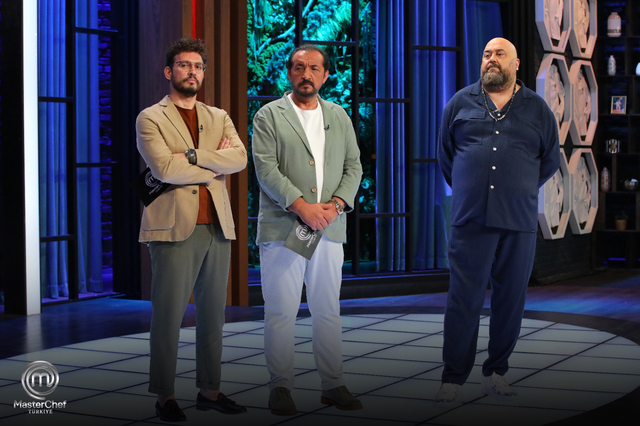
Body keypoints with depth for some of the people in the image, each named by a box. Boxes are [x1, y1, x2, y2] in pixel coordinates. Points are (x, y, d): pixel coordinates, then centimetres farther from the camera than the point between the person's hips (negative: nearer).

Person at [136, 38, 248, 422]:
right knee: (169, 316, -3)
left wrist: (194, 154, -12)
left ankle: (210, 390, 18)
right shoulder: (151, 119, 3)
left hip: (218, 228, 5)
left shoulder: (219, 117, 17)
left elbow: (240, 158, -1)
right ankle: (165, 396, 6)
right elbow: (165, 168, -14)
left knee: (213, 314, 9)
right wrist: (216, 164, -5)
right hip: (175, 228, -5)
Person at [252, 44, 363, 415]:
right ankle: (281, 388, 7)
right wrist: (301, 206, -17)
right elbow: (266, 168, -8)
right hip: (282, 228, -4)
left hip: (329, 229, 4)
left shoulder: (339, 117, 16)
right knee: (281, 312, -2)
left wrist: (336, 204, -7)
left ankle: (334, 385, 16)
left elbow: (353, 166, 11)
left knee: (329, 311, 8)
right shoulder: (269, 116, 3)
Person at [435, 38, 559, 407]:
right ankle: (453, 380, 1)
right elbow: (445, 153, 19)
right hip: (471, 220, -1)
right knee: (464, 300, -4)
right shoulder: (461, 103, 11)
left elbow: (551, 160, 20)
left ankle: (496, 374, 18)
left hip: (519, 223, 1)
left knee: (511, 300, 5)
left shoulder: (537, 109, 11)